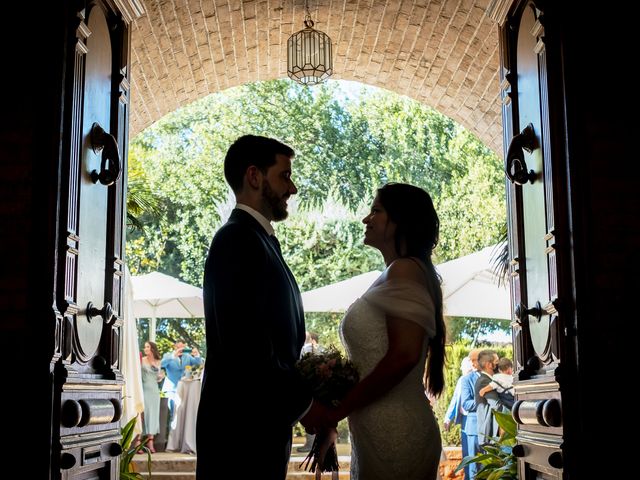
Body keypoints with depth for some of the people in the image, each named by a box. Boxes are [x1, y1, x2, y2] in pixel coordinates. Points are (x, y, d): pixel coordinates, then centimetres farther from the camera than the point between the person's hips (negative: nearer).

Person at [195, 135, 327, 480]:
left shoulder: (261, 241, 15)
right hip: (242, 428, -9)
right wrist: (304, 403, -12)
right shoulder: (237, 241, -14)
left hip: (261, 424, 9)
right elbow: (247, 347, -22)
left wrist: (305, 393, 3)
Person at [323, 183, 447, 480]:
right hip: (379, 432, 8)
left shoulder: (405, 269, -10)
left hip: (394, 433, -8)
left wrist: (335, 412, -14)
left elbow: (404, 355, -21)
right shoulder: (391, 277, 17)